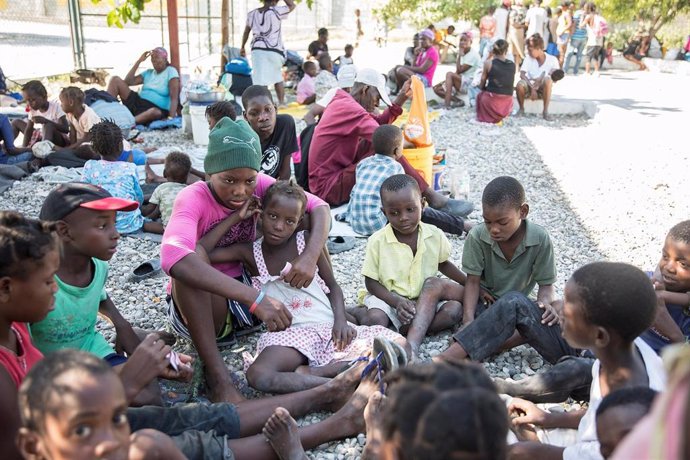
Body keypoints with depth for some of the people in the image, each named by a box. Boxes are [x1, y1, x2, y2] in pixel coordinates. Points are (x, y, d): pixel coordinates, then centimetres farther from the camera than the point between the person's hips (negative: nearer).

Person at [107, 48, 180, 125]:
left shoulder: (170, 71, -3)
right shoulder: (148, 72, 16)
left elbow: (174, 97, -15)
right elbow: (128, 81, 5)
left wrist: (171, 118, -29)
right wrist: (139, 61, 4)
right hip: (137, 103, 7)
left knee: (156, 112, -44)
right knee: (115, 80, -4)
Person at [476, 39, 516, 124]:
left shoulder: (488, 63, -6)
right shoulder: (512, 65, 3)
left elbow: (481, 86, 1)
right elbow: (508, 85, 13)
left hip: (491, 103, -3)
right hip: (507, 105, 3)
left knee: (480, 95, 30)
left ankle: (488, 118, 17)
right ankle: (499, 118, 18)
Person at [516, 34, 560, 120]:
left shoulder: (552, 59, -5)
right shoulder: (528, 58, -3)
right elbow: (522, 74, -15)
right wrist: (532, 88, -28)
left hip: (543, 90, -1)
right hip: (529, 87, 1)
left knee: (548, 80, -34)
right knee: (520, 85, -33)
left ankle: (545, 111, -23)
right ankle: (521, 109, -5)